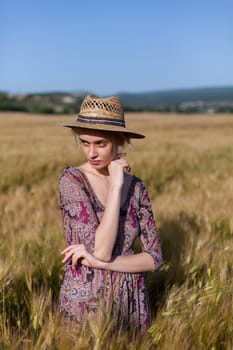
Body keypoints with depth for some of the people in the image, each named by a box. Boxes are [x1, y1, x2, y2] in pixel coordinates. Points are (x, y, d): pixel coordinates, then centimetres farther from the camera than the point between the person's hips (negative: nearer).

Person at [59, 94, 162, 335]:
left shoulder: (136, 187, -1)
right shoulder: (72, 180, -15)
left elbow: (154, 259, -5)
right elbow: (101, 250, -23)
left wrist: (100, 262, -18)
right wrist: (116, 185, -21)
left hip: (132, 301, 4)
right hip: (85, 301, -4)